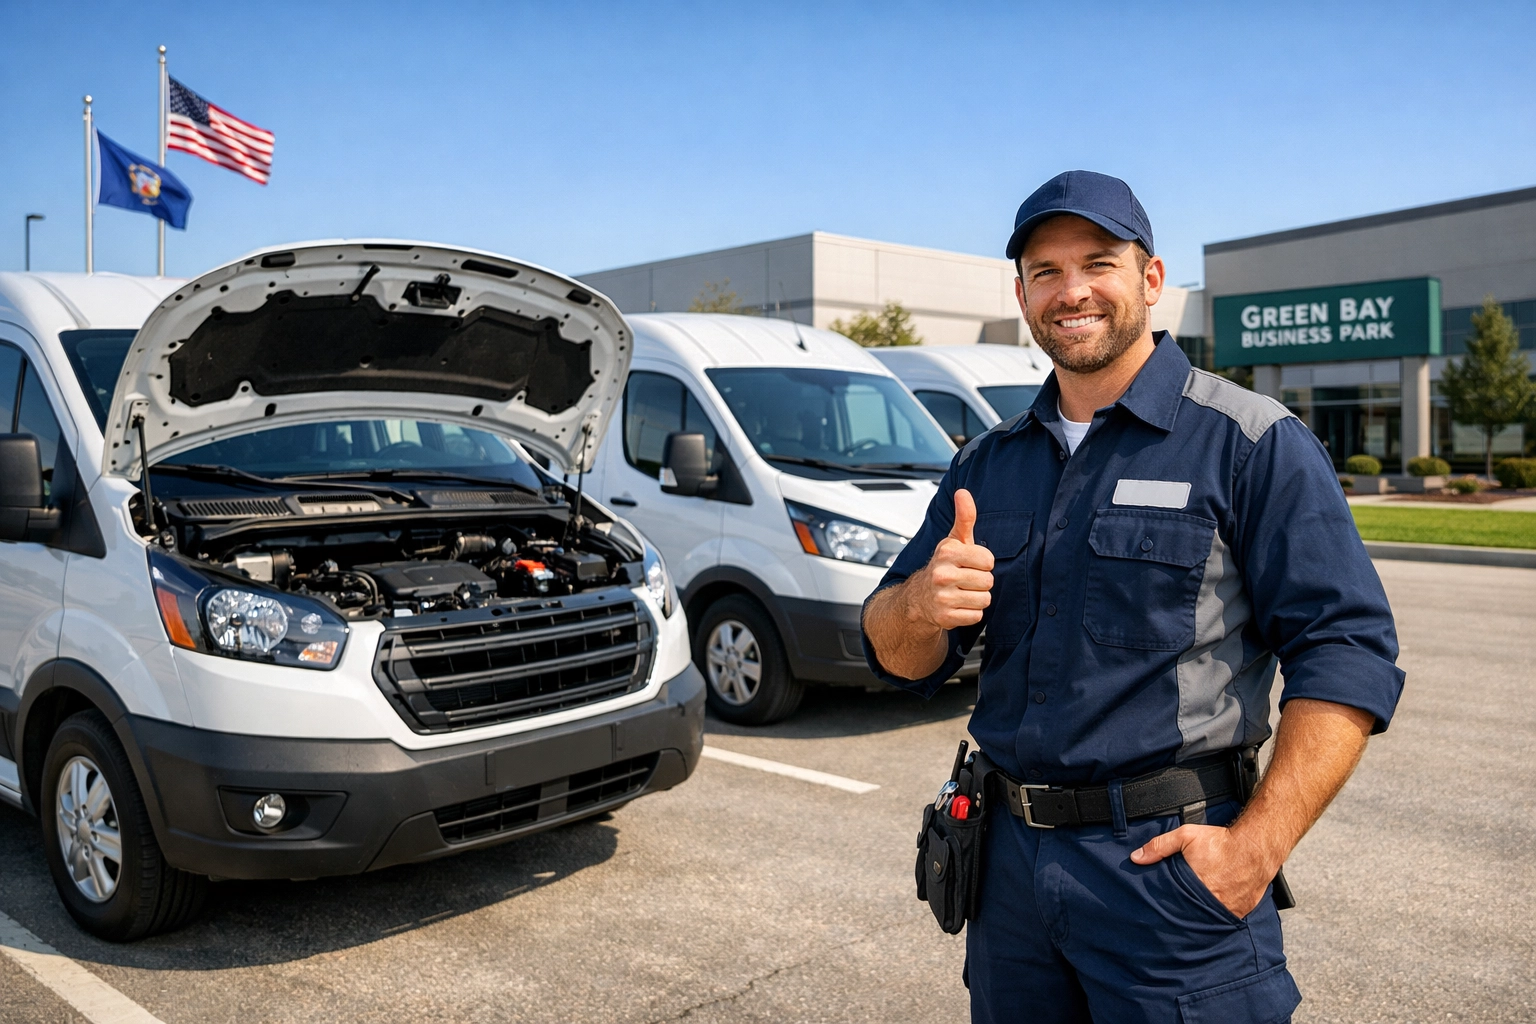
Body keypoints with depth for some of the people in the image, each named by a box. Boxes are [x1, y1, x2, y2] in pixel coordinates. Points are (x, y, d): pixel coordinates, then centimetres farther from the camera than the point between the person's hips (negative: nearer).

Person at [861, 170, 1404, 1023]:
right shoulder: (989, 463, 10)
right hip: (1010, 855, 5)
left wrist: (1257, 847, -19)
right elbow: (900, 661, 8)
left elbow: (1348, 650, -12)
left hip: (1171, 868, -5)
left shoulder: (1250, 442, -5)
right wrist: (920, 605, -16)